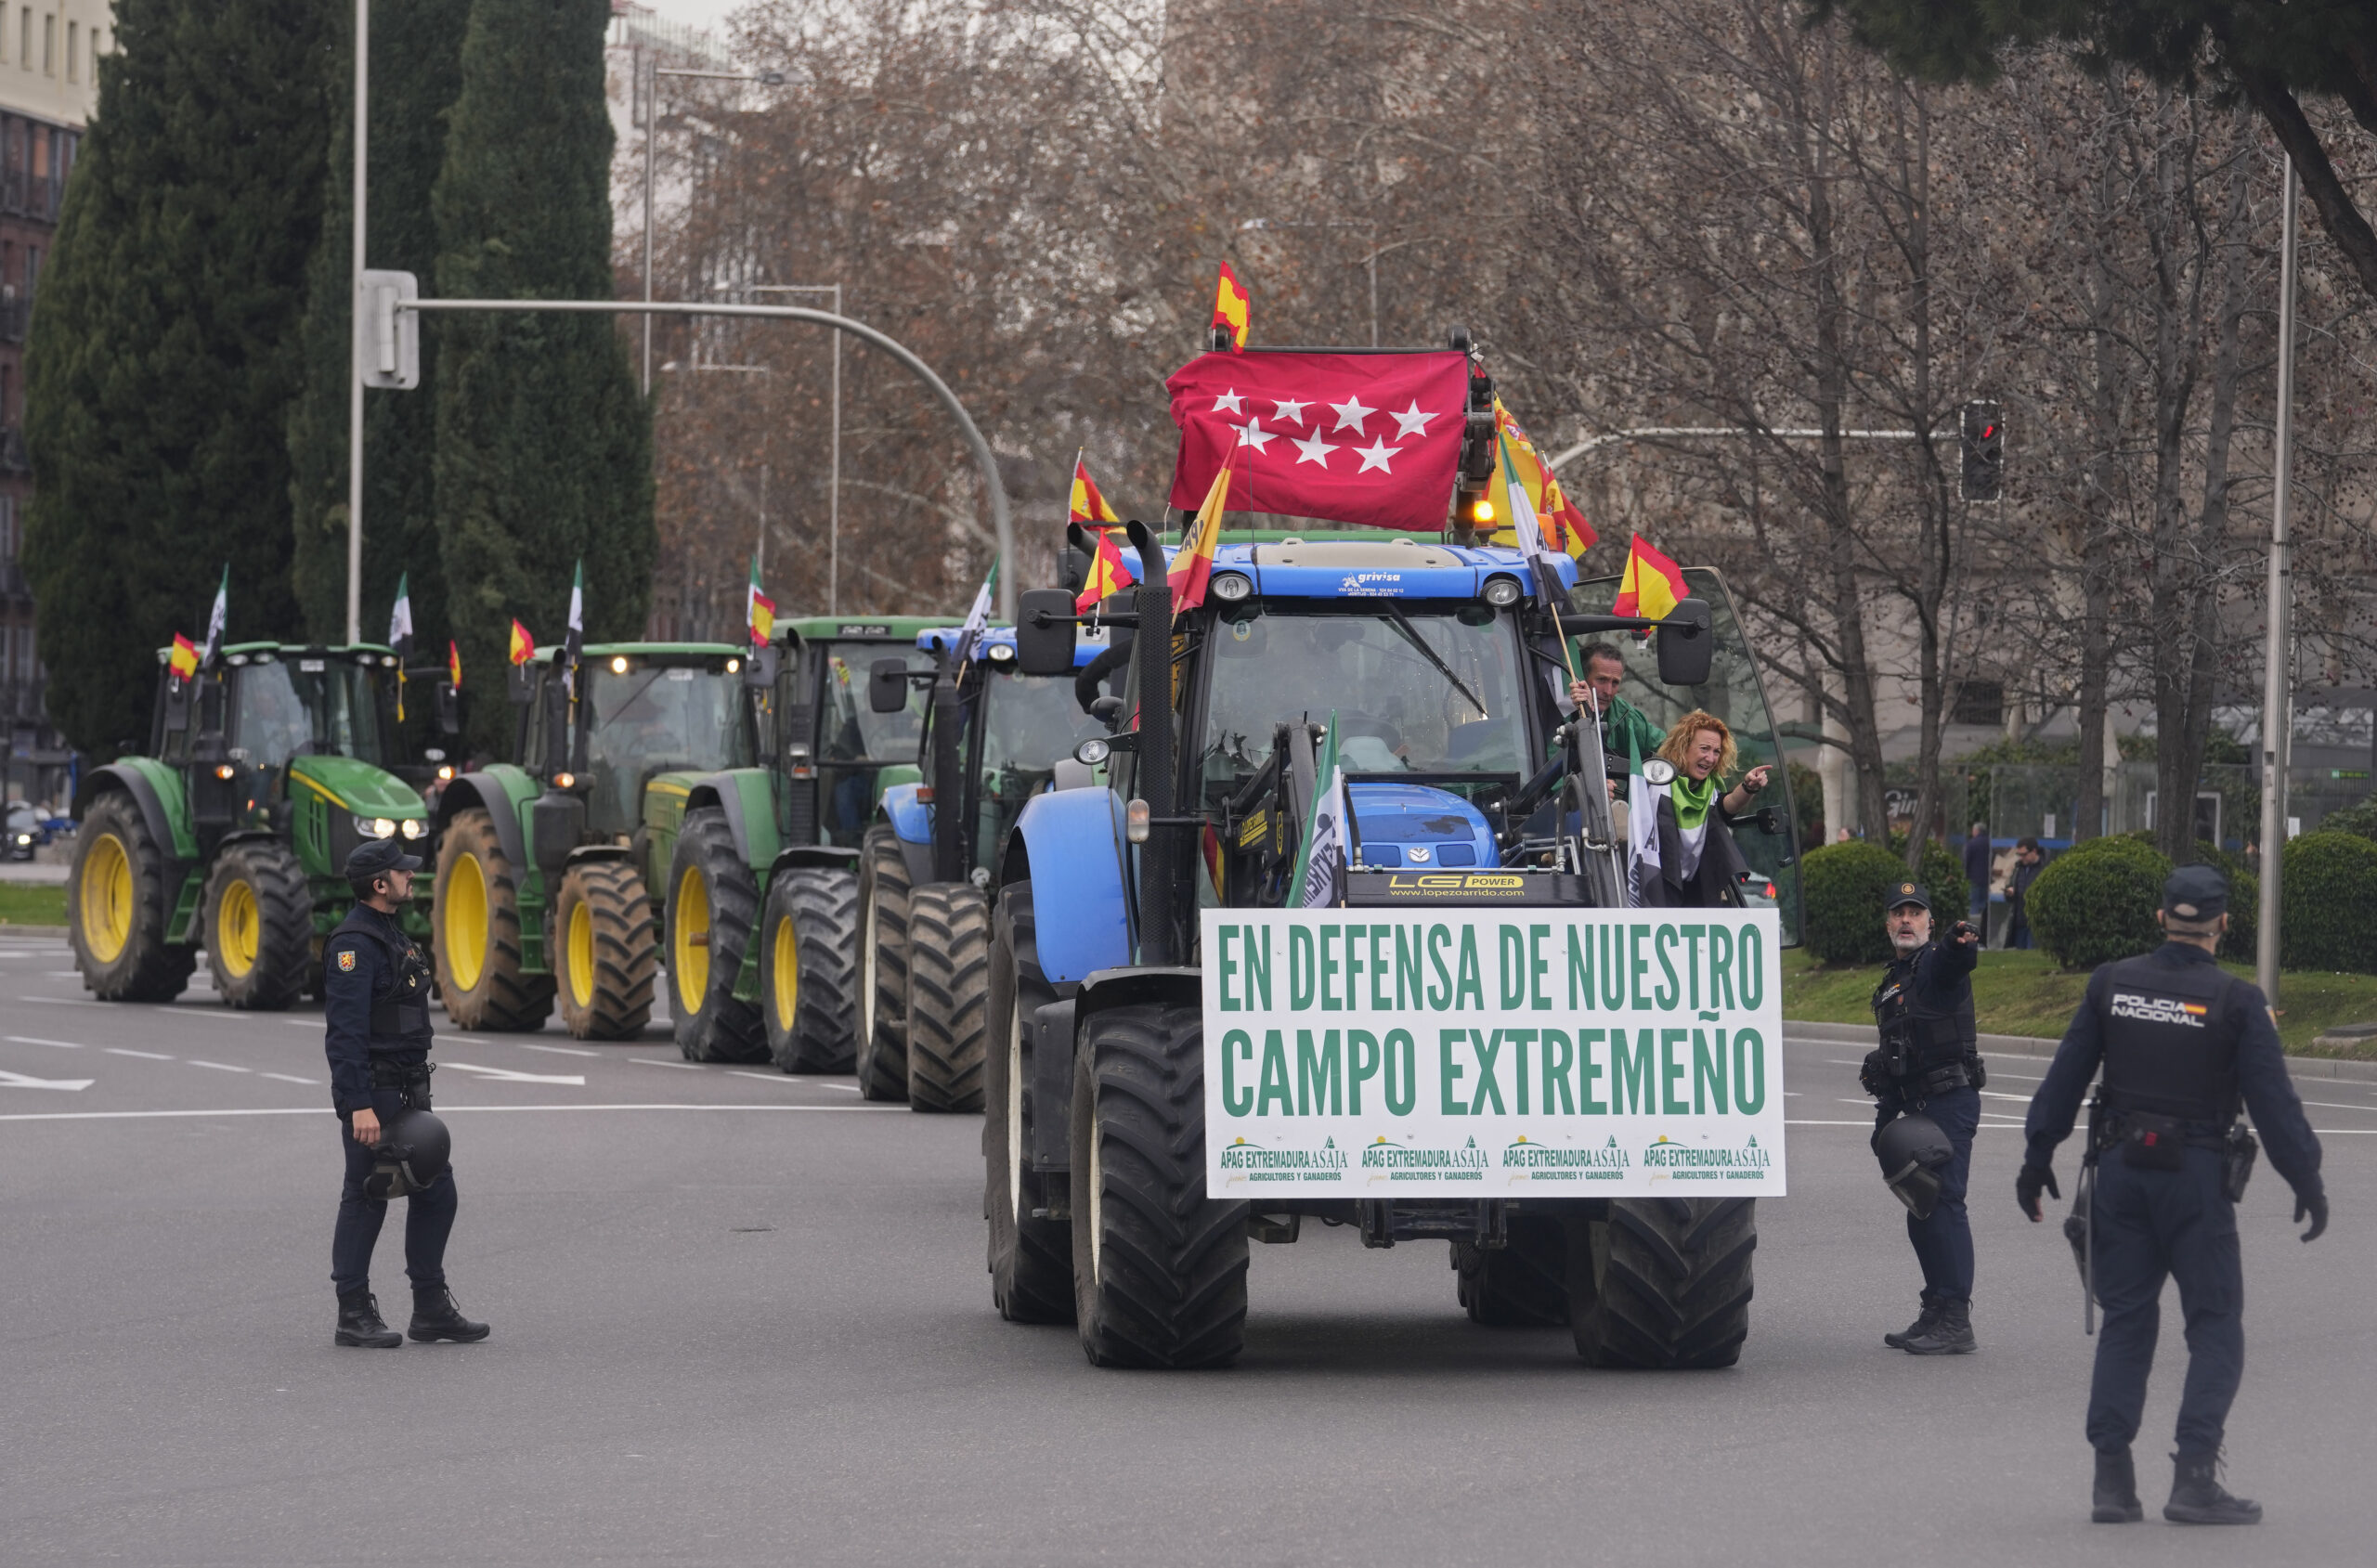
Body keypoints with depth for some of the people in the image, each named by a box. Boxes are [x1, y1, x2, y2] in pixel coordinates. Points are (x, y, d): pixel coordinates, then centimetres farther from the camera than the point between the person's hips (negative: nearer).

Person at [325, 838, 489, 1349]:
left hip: (408, 1093, 10)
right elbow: (345, 1032, -23)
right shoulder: (354, 944, -16)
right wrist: (359, 1106, -27)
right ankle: (354, 1316, 4)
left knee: (435, 1191, 10)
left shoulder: (391, 935, 16)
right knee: (366, 1200, -3)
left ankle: (431, 1309, 16)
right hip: (372, 1094, -10)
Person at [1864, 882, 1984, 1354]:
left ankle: (1956, 1323, -17)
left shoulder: (1936, 963, -6)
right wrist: (1885, 1116, 24)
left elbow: (1956, 961, -33)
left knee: (1943, 1203, -14)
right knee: (1921, 1212, 13)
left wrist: (1959, 944, -56)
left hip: (1949, 1100, -10)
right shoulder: (1893, 980, 21)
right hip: (1917, 1105, 10)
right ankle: (1935, 1314, 21)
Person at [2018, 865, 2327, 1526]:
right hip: (2196, 1176, -3)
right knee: (2215, 1326, 4)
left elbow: (2064, 1078, 6)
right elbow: (2273, 1100, -8)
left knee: (2125, 1322, 11)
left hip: (2119, 1172, 3)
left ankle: (2112, 1480, 5)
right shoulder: (2235, 1002, -8)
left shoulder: (2112, 985, 2)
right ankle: (2194, 1477, -7)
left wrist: (2038, 1158, 15)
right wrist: (2307, 1184, -1)